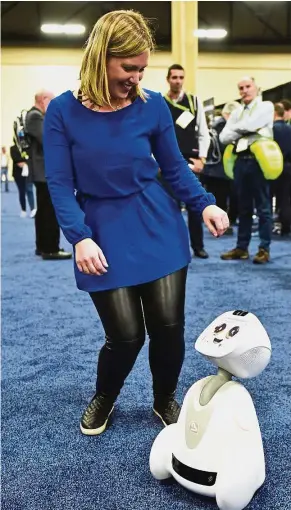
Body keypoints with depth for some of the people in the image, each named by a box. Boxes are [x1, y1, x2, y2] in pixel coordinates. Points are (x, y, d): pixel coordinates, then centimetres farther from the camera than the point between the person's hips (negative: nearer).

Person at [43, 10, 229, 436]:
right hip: (104, 235, -2)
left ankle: (165, 400, 34)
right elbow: (60, 184, -7)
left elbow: (174, 167, 6)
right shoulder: (64, 111, -6)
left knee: (168, 326, 4)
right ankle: (103, 399, 33)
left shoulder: (153, 105, -2)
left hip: (160, 228, 2)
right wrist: (80, 237, -19)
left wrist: (205, 204, -10)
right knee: (126, 336, -1)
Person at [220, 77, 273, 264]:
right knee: (244, 207, 11)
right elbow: (224, 137, 7)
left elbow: (251, 124, -15)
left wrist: (236, 128, 2)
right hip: (241, 161, 5)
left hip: (259, 160, -5)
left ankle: (264, 249, 7)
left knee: (263, 207, 0)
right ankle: (242, 247, 17)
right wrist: (244, 131, -5)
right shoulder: (237, 112, 16)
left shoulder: (266, 106, 2)